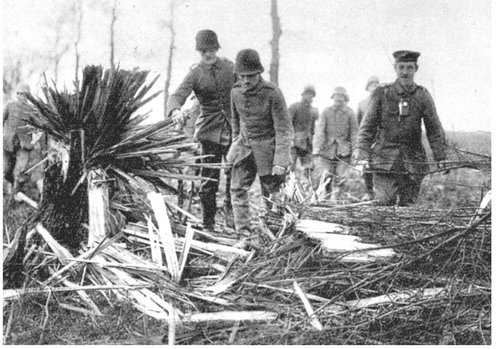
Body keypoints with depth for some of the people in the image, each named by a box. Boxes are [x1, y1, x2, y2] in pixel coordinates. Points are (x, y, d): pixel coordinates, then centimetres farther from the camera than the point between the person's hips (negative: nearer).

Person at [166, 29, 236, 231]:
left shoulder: (230, 67, 7)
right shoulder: (195, 74, -2)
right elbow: (177, 96, -15)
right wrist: (176, 110, -39)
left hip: (233, 127, 2)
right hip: (210, 130, -2)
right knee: (209, 179, -2)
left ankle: (230, 204, 26)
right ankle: (208, 224, 9)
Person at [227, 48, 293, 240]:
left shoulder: (272, 93, -17)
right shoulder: (236, 92, -1)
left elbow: (284, 129, -17)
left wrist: (280, 161, -23)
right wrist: (236, 142, 20)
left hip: (267, 148, -5)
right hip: (244, 145, 5)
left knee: (272, 195, 2)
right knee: (238, 189, -6)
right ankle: (244, 234, -3)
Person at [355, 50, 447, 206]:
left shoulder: (423, 96, 6)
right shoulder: (382, 94, 2)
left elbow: (435, 130, 8)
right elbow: (367, 128, 2)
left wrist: (441, 158, 1)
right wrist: (362, 157, -8)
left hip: (413, 162, 2)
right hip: (385, 161, -1)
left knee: (407, 205, 3)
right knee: (384, 204, -10)